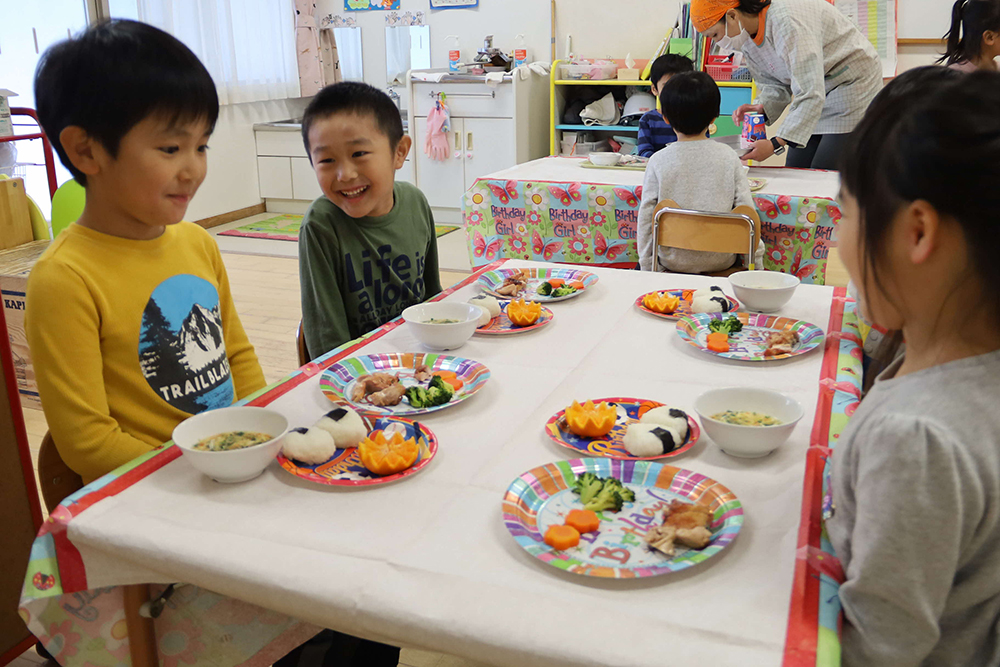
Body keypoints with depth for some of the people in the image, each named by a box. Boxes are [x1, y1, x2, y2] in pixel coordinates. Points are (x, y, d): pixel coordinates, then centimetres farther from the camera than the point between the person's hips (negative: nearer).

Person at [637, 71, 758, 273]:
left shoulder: (658, 161, -9)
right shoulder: (729, 156, -6)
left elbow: (646, 216, -7)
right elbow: (745, 208, -4)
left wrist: (646, 266, 4)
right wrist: (757, 257, 9)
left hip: (672, 262, -1)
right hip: (720, 261, 1)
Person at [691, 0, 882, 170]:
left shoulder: (787, 21, -33)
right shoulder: (748, 36, -5)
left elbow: (811, 93, -36)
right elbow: (775, 84, 6)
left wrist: (777, 143, -39)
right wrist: (762, 107, -17)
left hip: (851, 84, -8)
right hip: (817, 92, 8)